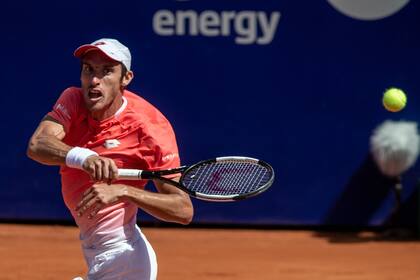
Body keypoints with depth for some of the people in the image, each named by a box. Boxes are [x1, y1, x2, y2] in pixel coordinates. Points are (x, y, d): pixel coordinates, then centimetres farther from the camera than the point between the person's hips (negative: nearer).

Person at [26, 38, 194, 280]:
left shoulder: (150, 127, -23)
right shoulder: (73, 101, -8)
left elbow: (184, 210, -27)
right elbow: (37, 145, -28)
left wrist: (123, 192, -42)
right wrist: (83, 157, -48)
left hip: (119, 257, -6)